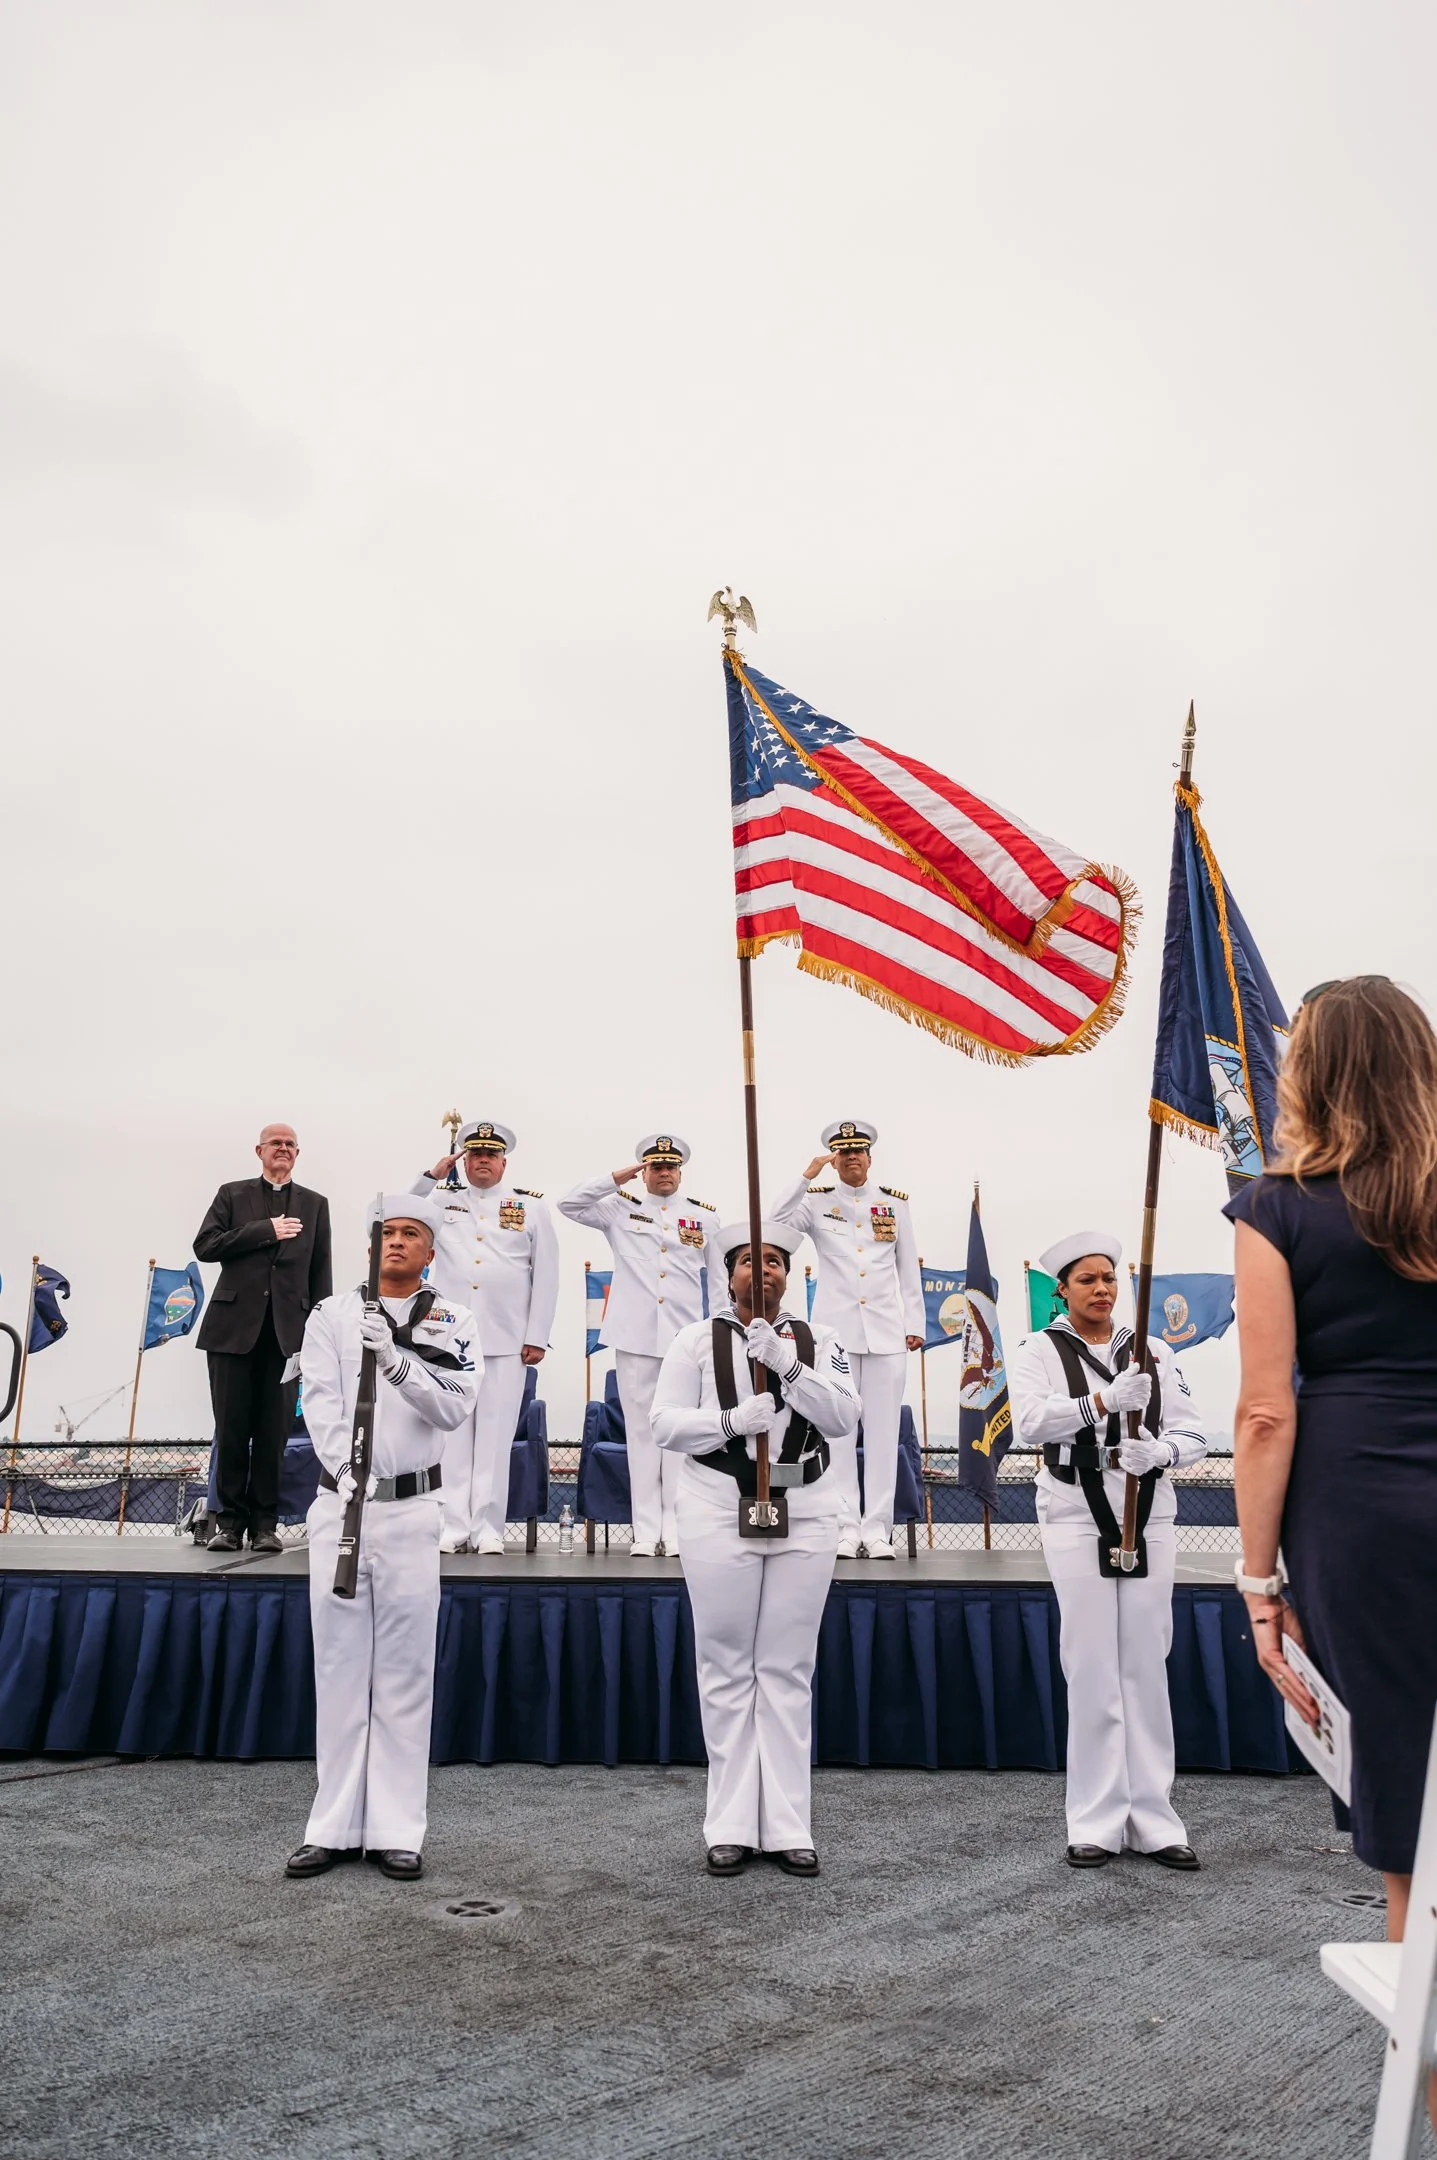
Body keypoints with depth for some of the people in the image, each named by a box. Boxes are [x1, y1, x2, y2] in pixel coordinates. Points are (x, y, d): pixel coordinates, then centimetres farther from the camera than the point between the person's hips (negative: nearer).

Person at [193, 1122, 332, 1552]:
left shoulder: (315, 1204, 13)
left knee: (275, 1430, 2)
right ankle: (231, 1521, 12)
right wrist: (265, 1231, -8)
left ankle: (265, 1523, 11)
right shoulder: (232, 1195, 11)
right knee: (231, 1428, 3)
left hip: (287, 1328, 1)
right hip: (235, 1325, 0)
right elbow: (205, 1245, -2)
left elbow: (321, 1271, 10)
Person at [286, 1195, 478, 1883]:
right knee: (339, 1666, 7)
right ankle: (334, 1826, 17)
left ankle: (396, 1831, 12)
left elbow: (454, 1407, -8)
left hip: (412, 1509, -1)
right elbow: (321, 1404, -3)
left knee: (404, 1672, 3)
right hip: (338, 1503, 1)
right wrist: (349, 1472, -18)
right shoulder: (332, 1314, 7)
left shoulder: (453, 1322, 5)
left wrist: (395, 1360, -22)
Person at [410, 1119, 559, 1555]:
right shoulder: (442, 1199, 12)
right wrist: (430, 1176, -2)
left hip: (506, 1339, -1)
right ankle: (453, 1526, 7)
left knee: (495, 1434, 1)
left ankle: (488, 1528, 7)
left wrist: (537, 1336, 1)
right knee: (451, 1432, 1)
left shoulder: (531, 1205, 9)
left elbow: (545, 1274, 7)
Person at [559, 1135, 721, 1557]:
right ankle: (645, 1530, 8)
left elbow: (719, 1280, 13)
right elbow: (569, 1204, -1)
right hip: (634, 1337, 0)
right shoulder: (620, 1210, 9)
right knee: (641, 1430, 3)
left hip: (688, 1339, 0)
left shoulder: (705, 1217, 11)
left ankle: (677, 1529, 7)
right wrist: (618, 1177, -4)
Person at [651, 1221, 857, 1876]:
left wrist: (784, 1362, -19)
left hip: (804, 1514, 1)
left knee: (789, 1671, 7)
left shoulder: (816, 1341, 7)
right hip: (719, 1513, -1)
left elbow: (843, 1416, -7)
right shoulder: (697, 1339, 3)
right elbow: (665, 1424, -3)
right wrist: (732, 1419, -19)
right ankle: (731, 1828, 15)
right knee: (727, 1669, 4)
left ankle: (788, 1827, 16)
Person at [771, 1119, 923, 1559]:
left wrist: (914, 1324, 7)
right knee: (838, 1430, 0)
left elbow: (909, 1269, 10)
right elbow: (778, 1220, -15)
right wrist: (806, 1176, -17)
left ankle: (878, 1529, 7)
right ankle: (845, 1528, 5)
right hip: (835, 1329, -1)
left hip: (886, 1331, 1)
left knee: (883, 1431, 2)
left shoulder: (894, 1203, 9)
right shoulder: (816, 1201, 4)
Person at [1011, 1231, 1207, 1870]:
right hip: (1077, 1522, -3)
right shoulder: (1041, 1351, 1)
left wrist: (1158, 1449, -17)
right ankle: (1097, 1824, 9)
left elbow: (1192, 1436, 5)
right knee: (1093, 1673, 0)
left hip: (1150, 1522, 3)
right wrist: (1105, 1400, -28)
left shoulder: (1154, 1354, 10)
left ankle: (1154, 1821, 15)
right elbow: (1031, 1421, -16)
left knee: (1148, 1670, 6)